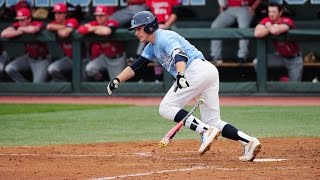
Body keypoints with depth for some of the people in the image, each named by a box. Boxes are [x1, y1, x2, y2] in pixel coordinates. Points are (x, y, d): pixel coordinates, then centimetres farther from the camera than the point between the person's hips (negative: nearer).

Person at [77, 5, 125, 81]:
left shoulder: (112, 23, -22)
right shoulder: (95, 24, -7)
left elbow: (106, 31, -45)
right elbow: (80, 29, -21)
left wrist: (93, 30, -27)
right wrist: (96, 28, -30)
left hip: (116, 58, -4)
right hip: (104, 56, 4)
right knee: (89, 69, -19)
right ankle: (101, 82, 7)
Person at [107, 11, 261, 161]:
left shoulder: (164, 37, -5)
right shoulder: (152, 47, 25)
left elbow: (179, 55, -23)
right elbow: (136, 66, 25)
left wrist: (181, 75, -42)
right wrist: (117, 81, 11)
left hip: (198, 69, -10)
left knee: (166, 108, -10)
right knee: (213, 121, 7)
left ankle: (206, 131, -22)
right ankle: (248, 141, -9)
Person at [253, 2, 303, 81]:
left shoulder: (287, 21, -25)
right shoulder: (267, 21, -12)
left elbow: (276, 31, -47)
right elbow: (257, 33, -31)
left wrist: (269, 27, -25)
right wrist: (273, 28, -29)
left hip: (294, 59, -4)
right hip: (281, 56, 4)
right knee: (257, 62, -14)